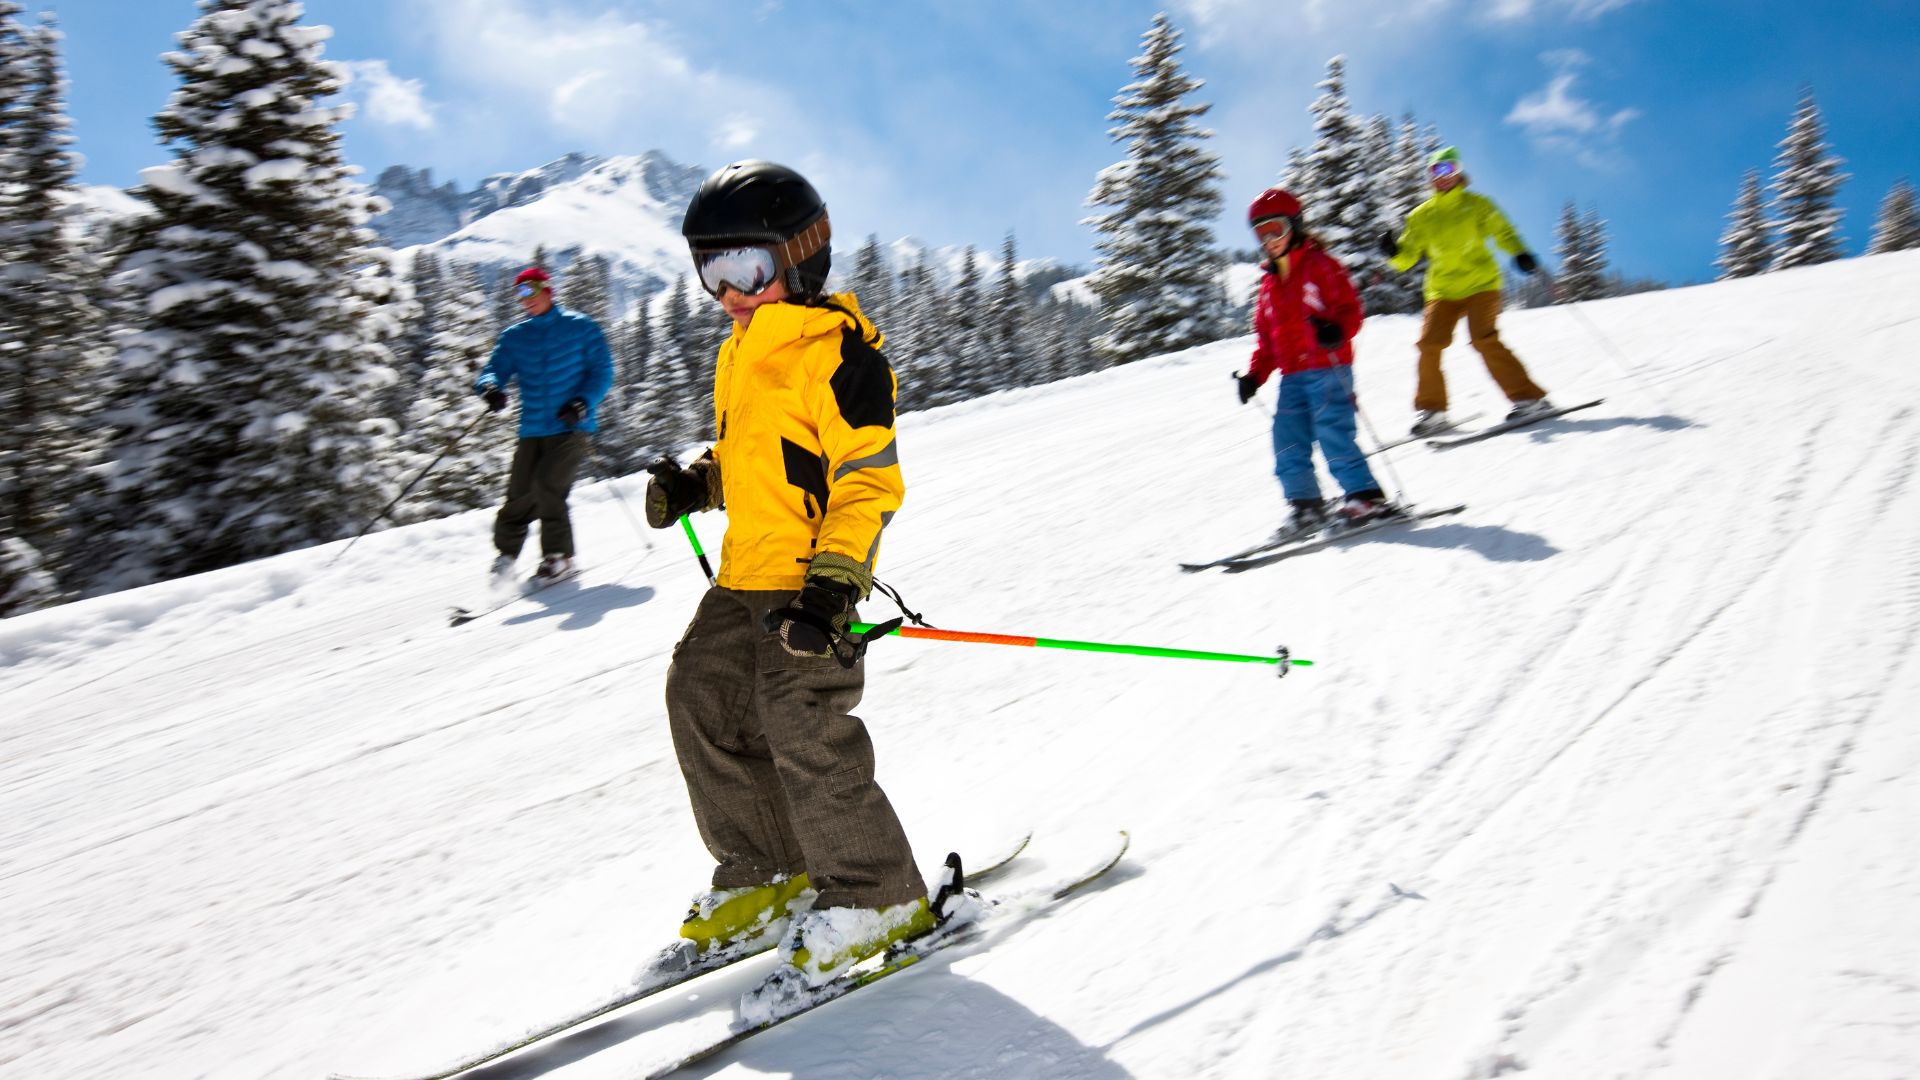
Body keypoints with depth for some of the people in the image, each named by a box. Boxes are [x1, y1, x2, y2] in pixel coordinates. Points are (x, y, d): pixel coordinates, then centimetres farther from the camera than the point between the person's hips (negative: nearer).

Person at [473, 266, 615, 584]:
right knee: (519, 494, -3)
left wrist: (583, 402, -16)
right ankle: (506, 551, 18)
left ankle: (559, 557, -5)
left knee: (548, 486, -18)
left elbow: (602, 372, 1)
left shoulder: (581, 327, 4)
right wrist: (490, 387, -20)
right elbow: (494, 370, 5)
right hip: (532, 430, 4)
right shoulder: (514, 336, 13)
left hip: (571, 428, -3)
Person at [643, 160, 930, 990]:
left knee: (804, 732, -11)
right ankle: (767, 875, 24)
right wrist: (695, 484, 7)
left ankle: (878, 896, 7)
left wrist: (832, 584, -26)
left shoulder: (839, 356, -14)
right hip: (744, 578, 10)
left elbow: (870, 482, -18)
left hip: (812, 584, -10)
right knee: (701, 701, 10)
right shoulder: (738, 355, 15)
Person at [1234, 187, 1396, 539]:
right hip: (1292, 375, 7)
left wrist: (1336, 329, -30)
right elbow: (1265, 335, 23)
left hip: (1328, 367, -7)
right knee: (1287, 438, 1)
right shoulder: (1270, 282, 19)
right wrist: (1255, 374, 12)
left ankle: (1365, 496, -4)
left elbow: (1350, 309, -8)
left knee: (1332, 432, -13)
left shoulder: (1321, 265, 0)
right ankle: (1305, 503, 10)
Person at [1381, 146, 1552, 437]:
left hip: (1480, 284, -3)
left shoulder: (1477, 204, 6)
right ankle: (1431, 410, 2)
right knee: (1430, 343, -12)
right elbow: (1407, 256, 10)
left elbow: (1502, 232, 4)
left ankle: (1528, 398, -14)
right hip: (1442, 290, 3)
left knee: (1484, 340, -20)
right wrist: (1393, 251, -13)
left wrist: (1520, 254, -15)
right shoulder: (1421, 215, 11)